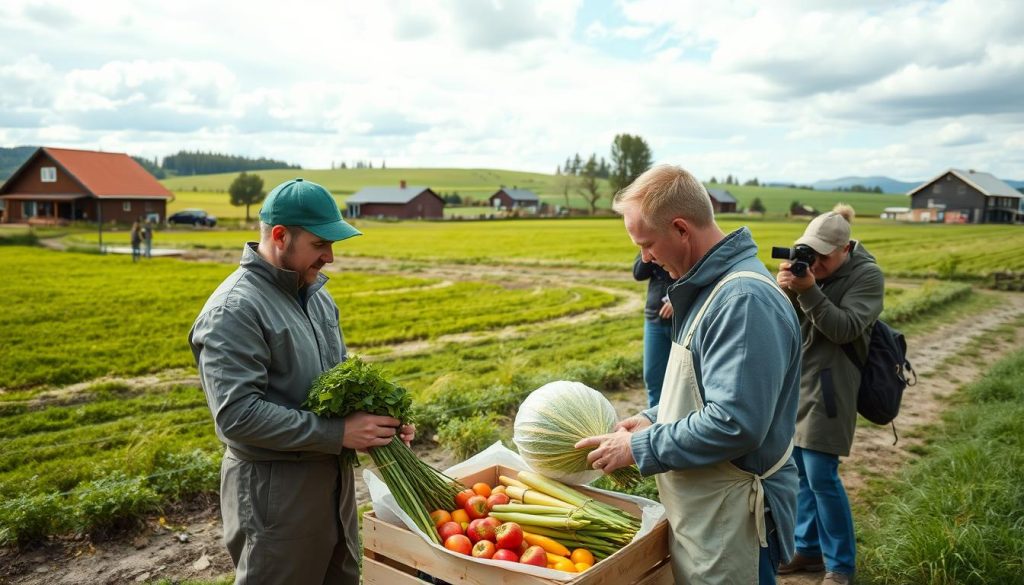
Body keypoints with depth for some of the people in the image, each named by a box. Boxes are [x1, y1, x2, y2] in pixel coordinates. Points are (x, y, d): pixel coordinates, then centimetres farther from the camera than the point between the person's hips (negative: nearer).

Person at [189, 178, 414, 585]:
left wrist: (381, 416, -2)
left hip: (334, 477, 8)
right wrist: (338, 433, -25)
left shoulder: (315, 292, 7)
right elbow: (237, 415, -26)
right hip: (274, 491, -8)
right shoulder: (234, 310, -19)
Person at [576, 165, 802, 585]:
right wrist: (654, 419, 7)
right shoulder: (712, 286, 8)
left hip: (730, 523, -9)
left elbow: (734, 423, -29)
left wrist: (639, 448, -19)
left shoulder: (745, 299, -25)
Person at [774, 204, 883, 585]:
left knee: (821, 476, -4)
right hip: (791, 380, 5)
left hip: (827, 387, -5)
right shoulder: (806, 266, 4)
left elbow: (845, 329, -17)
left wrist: (808, 291, -27)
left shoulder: (866, 275, -8)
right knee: (797, 470, 12)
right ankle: (808, 548, 28)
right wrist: (784, 290, -21)